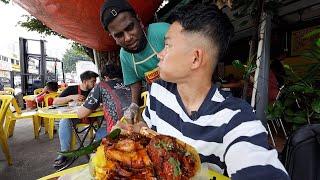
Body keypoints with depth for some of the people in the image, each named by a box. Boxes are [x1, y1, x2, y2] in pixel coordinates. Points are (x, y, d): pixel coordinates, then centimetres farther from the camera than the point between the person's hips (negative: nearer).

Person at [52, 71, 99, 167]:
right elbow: (55, 102, -7)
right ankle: (64, 153, -18)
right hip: (73, 116, 0)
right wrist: (71, 97, -21)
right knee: (64, 121, -31)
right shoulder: (72, 89, -1)